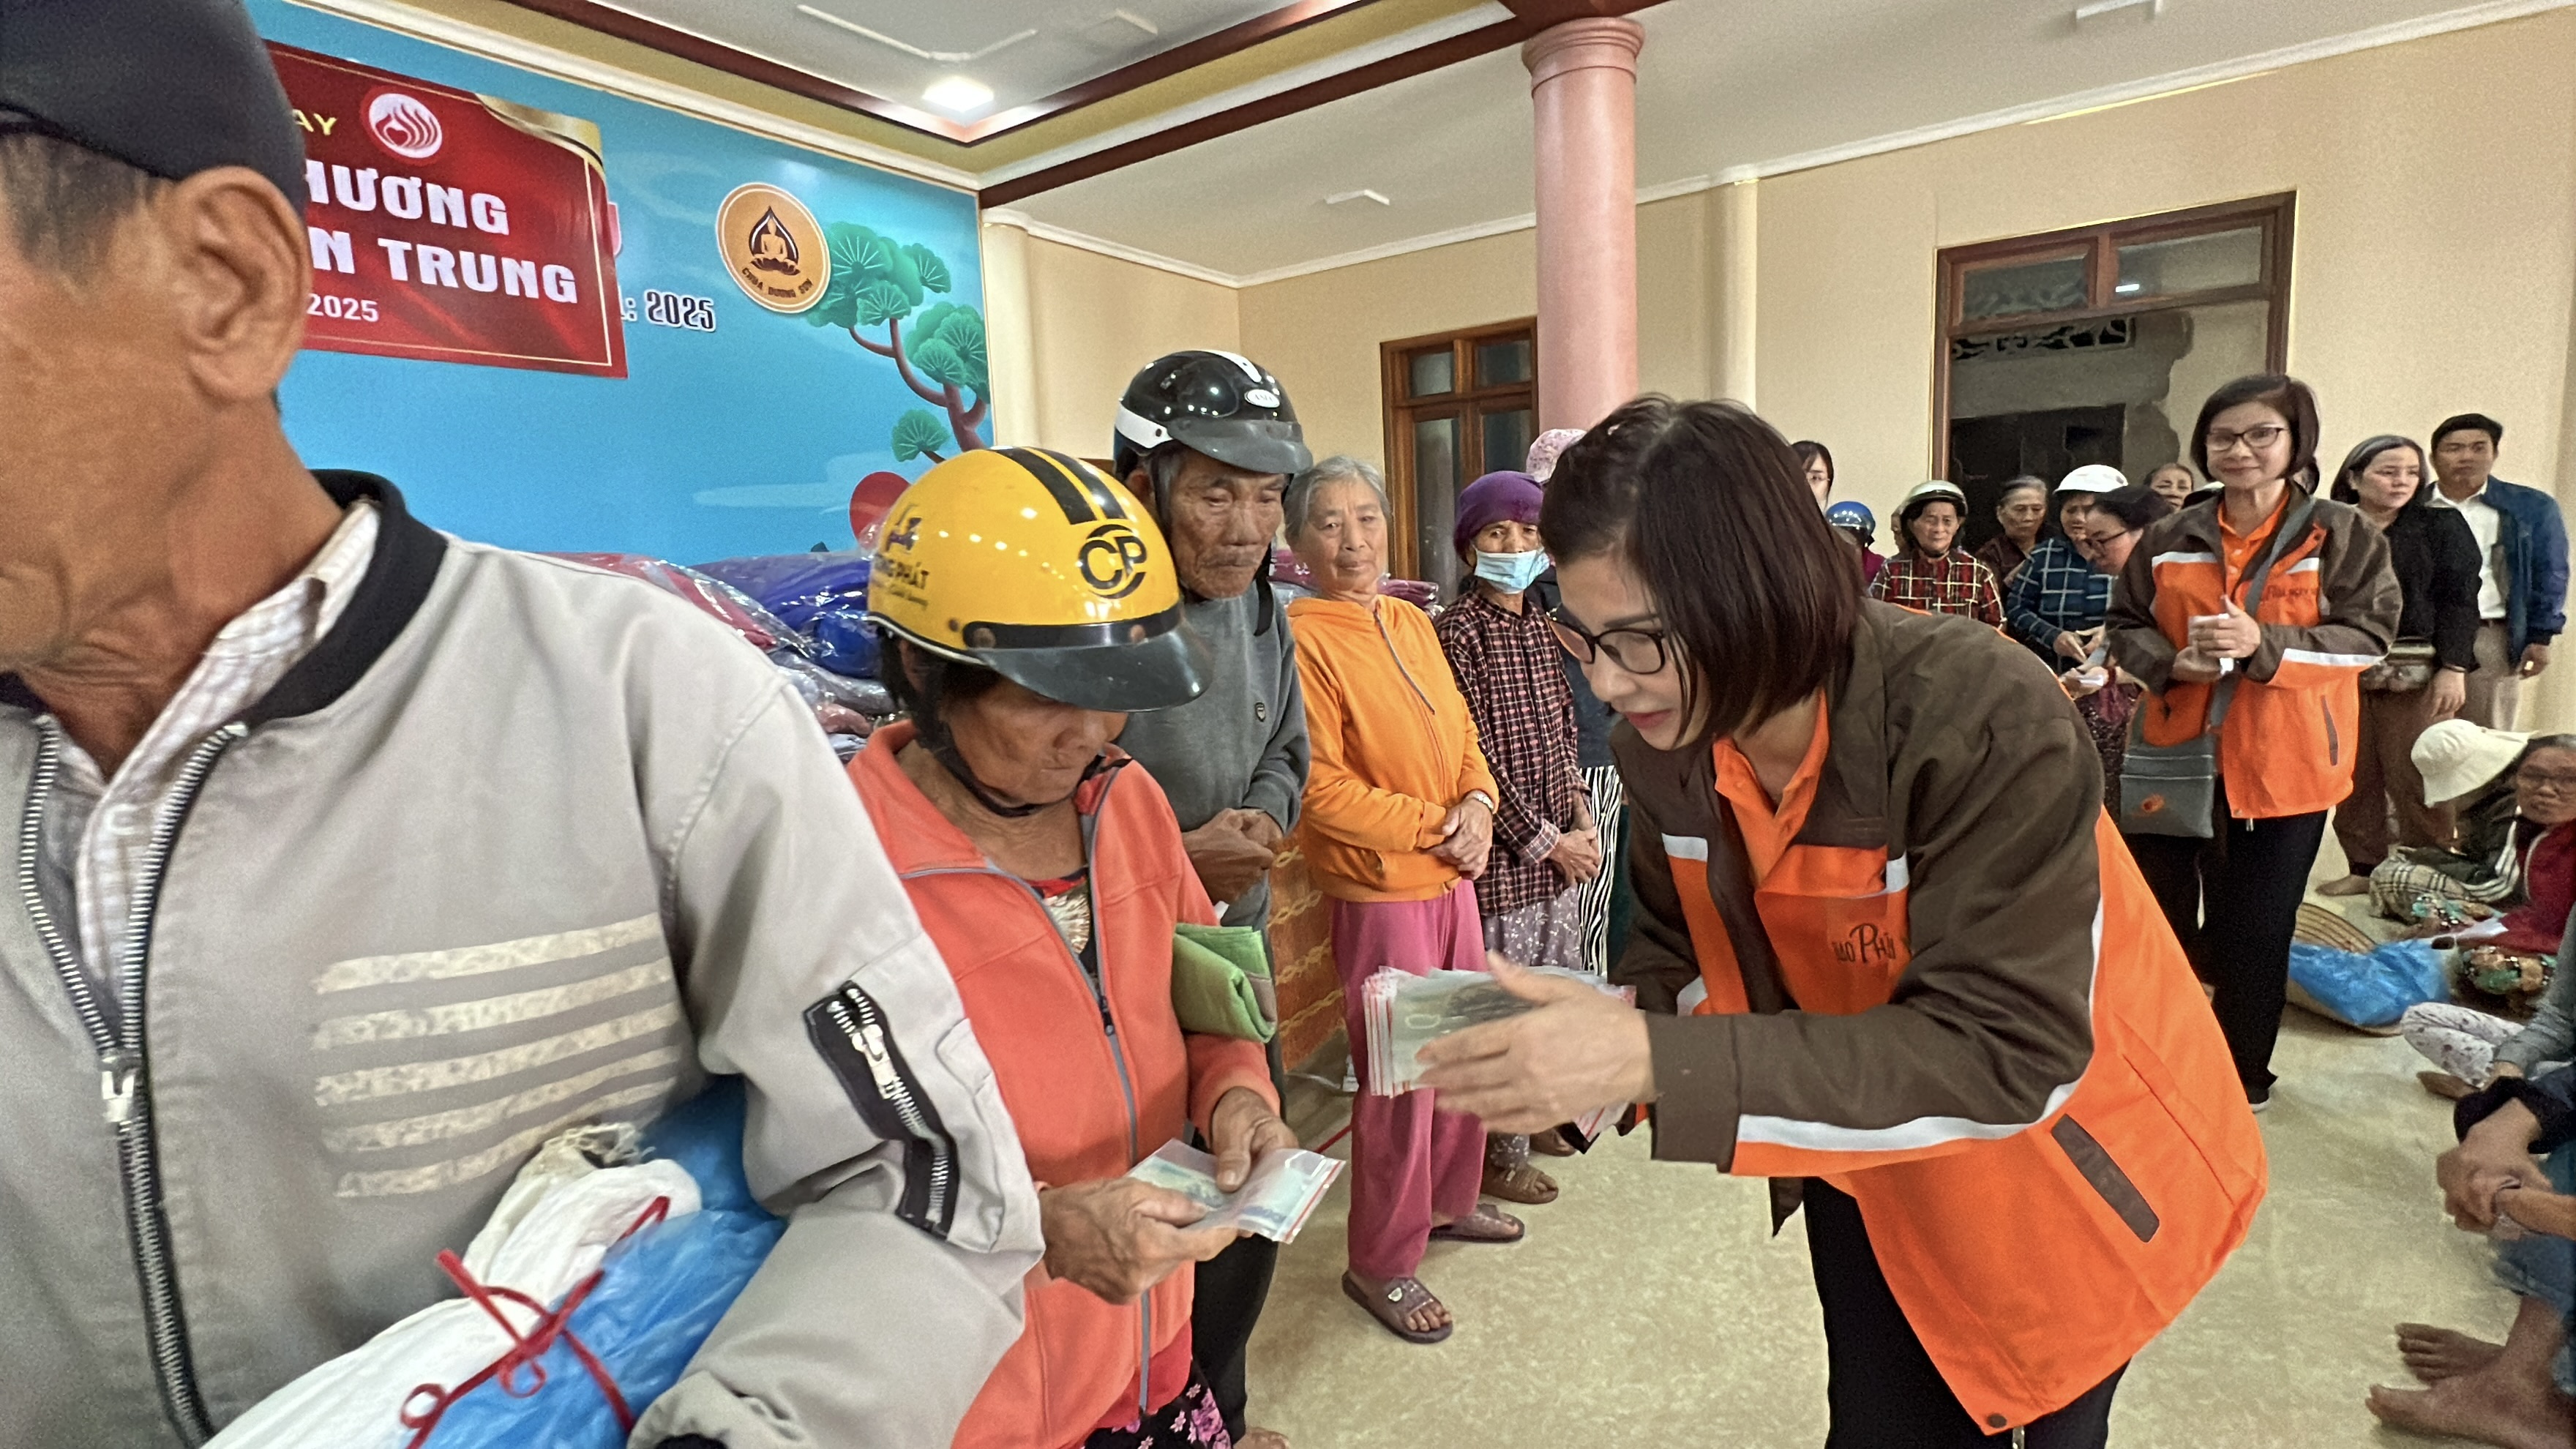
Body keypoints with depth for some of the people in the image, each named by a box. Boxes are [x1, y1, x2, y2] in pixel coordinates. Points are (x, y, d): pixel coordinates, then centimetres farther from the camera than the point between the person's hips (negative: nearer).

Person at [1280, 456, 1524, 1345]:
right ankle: (1382, 1264, 24)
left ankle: (1450, 1200, 43)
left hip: (1452, 875, 8)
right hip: (1378, 890, -8)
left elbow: (1460, 730, 13)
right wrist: (1432, 826, -17)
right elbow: (1320, 785, -20)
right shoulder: (1304, 636, -16)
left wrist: (1478, 803, -6)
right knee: (1399, 1077, 3)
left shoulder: (1412, 622, 8)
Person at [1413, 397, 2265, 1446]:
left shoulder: (1984, 722, -34)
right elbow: (1684, 948, -4)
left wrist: (1656, 1064, -45)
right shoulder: (1664, 748, -18)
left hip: (2064, 1162, -3)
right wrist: (1589, 1051, -26)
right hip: (1868, 1159, 4)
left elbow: (2003, 1053, -36)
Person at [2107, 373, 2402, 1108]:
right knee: (2158, 915, 12)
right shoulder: (2169, 539, 5)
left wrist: (2264, 645, -23)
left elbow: (2370, 634, -7)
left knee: (2255, 929, 7)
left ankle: (2243, 1072, 24)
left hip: (2284, 762, -2)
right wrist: (2170, 661, -13)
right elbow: (2125, 626, 8)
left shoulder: (2344, 534, -1)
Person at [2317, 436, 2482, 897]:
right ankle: (2363, 869, 12)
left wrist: (2453, 669, -7)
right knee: (2352, 776, 3)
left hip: (2415, 675, -1)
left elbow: (2458, 598, 1)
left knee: (2413, 778, -2)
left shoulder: (2441, 525, 6)